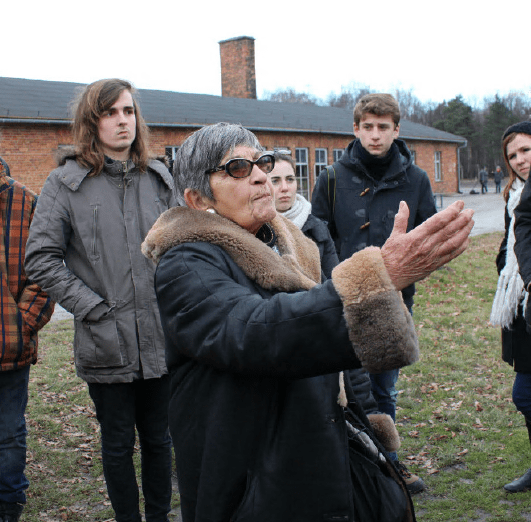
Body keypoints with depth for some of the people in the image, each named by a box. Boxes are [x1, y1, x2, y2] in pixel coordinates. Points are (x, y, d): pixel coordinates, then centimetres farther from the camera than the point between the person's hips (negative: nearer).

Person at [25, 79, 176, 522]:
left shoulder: (158, 178, 6)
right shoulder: (66, 182, -3)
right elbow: (41, 259, -5)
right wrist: (91, 306, -11)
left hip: (161, 339, 3)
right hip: (107, 342, -2)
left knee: (158, 439, 15)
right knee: (118, 445, 12)